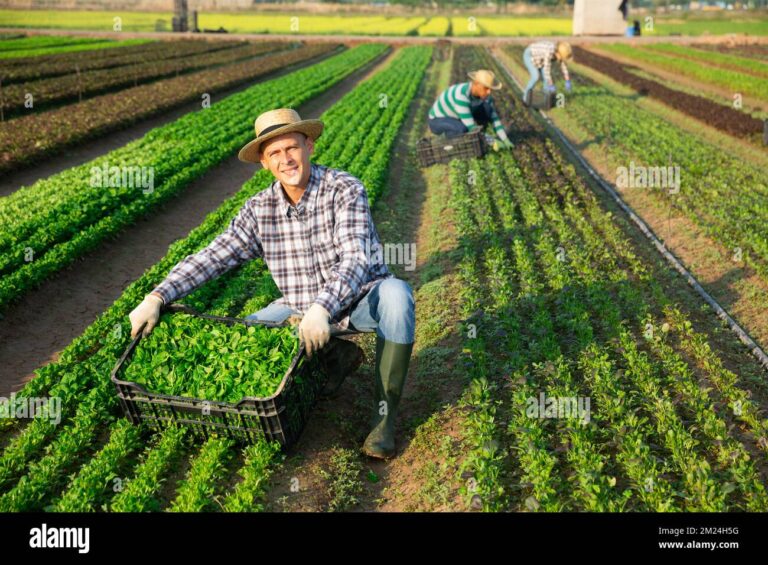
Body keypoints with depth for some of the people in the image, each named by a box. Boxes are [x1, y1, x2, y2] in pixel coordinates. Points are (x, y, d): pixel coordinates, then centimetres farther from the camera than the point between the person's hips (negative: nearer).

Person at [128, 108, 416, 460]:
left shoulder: (345, 190, -17)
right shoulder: (259, 210, -4)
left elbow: (356, 259, -30)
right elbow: (212, 257, -7)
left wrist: (322, 308, -47)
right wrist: (156, 298, -19)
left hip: (361, 301, -4)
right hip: (301, 309, 4)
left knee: (395, 293, -36)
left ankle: (384, 412, -21)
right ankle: (334, 355, 4)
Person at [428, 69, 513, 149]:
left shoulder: (484, 94, -14)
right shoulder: (461, 95, -38)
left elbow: (494, 118, -7)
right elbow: (470, 127, -38)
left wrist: (505, 140, -18)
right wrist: (493, 141, -35)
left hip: (457, 119, 7)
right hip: (438, 121, -7)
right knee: (463, 129, -39)